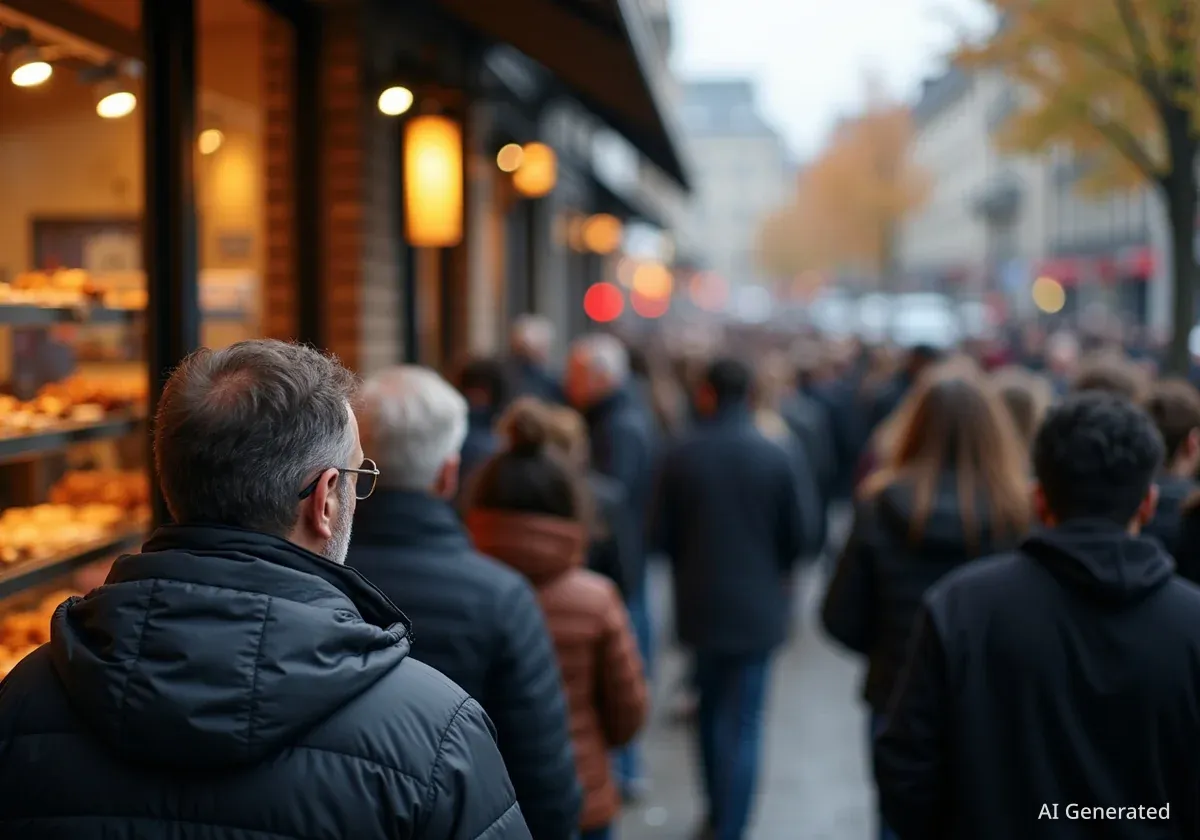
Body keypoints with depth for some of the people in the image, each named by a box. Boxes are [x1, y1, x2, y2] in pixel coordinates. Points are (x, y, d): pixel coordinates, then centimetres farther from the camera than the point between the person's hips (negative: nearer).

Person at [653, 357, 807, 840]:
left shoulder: (682, 456, -10)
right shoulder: (773, 457, -11)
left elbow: (663, 534, -3)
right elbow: (794, 536, -3)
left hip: (701, 602, 2)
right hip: (757, 605, -2)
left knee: (712, 712, 21)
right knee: (743, 726, 3)